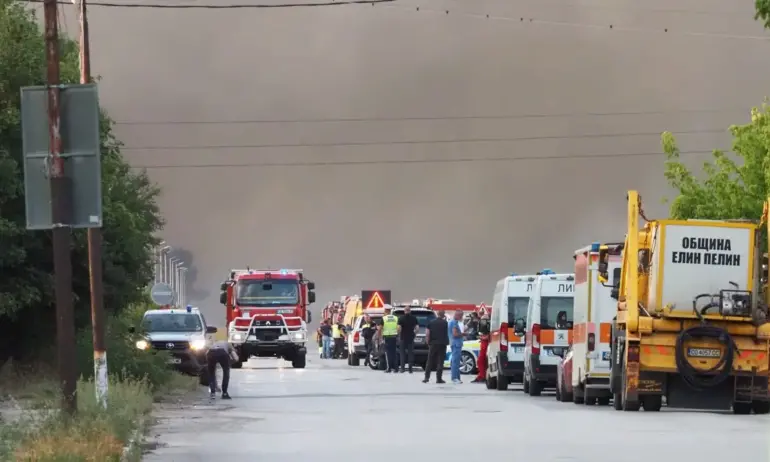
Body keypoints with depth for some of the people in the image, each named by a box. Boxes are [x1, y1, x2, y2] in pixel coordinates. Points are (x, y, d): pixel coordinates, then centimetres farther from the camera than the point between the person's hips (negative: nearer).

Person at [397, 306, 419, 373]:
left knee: (403, 353, 6)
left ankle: (402, 368, 0)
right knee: (410, 353, 7)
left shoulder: (401, 318, -6)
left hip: (403, 337, -2)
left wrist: (399, 335, 0)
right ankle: (410, 368, 3)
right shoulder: (414, 318, 1)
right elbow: (417, 327, -4)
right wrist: (414, 333, 10)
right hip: (411, 337, 2)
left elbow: (399, 328, -14)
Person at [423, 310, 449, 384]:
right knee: (440, 362, 1)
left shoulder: (431, 323, 2)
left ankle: (426, 377, 3)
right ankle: (439, 379, -1)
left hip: (433, 344, 2)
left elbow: (427, 334, -2)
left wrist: (428, 342, 9)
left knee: (430, 362, 8)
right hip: (442, 344, -2)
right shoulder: (444, 323, -4)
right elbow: (447, 333, 5)